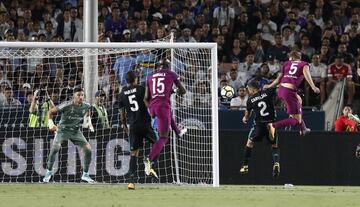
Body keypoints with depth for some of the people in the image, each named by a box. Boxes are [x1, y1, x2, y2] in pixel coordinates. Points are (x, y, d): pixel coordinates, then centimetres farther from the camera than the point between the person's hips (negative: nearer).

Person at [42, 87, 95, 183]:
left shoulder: (86, 106, -9)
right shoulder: (66, 105, -23)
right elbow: (50, 112, -14)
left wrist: (88, 122, 6)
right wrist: (50, 122, -28)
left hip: (76, 131, 4)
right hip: (63, 129, -4)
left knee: (88, 149, -7)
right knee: (55, 147, -25)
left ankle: (85, 175, 10)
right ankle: (49, 172, -8)